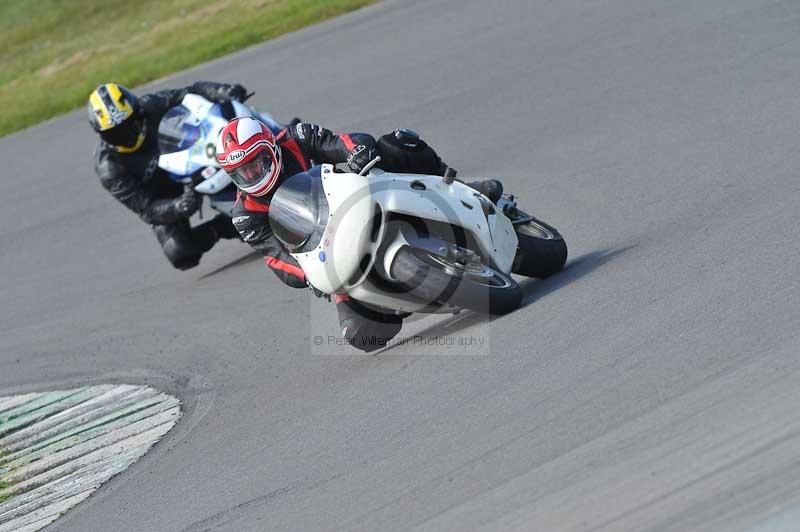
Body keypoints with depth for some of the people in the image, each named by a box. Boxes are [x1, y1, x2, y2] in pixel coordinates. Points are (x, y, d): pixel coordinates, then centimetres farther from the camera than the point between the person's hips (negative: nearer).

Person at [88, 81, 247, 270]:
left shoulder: (151, 106, -25)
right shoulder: (108, 168, -29)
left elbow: (192, 93, -24)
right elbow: (146, 209, -29)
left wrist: (222, 91, -45)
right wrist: (177, 207, -49)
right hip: (158, 198, -3)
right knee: (179, 253, -24)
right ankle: (223, 226, 1)